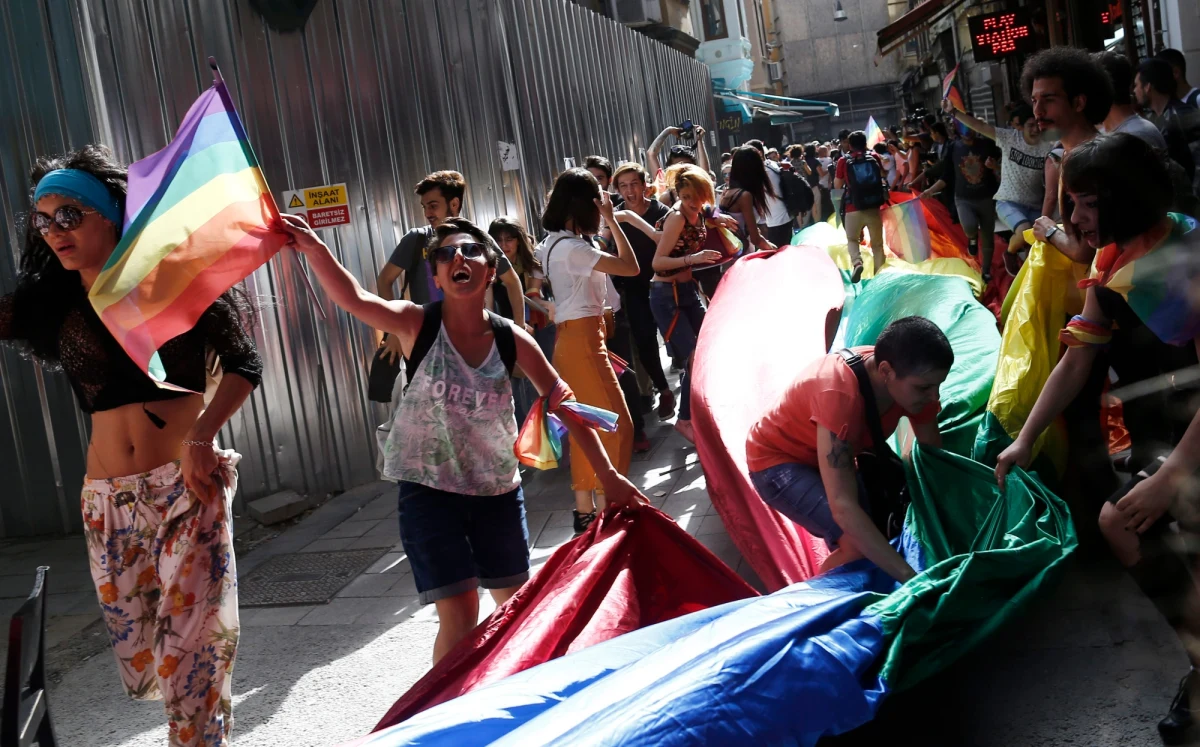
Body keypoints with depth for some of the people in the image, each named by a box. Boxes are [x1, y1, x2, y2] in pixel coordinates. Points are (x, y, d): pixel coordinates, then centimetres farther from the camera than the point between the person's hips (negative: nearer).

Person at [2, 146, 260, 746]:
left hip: (188, 484, -4)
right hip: (108, 500, 4)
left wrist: (203, 436, -18)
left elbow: (244, 364, -5)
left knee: (190, 654, -6)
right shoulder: (50, 303, 9)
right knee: (140, 663, 11)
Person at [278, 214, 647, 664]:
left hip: (498, 490, 4)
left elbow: (563, 404, -1)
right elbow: (354, 299, -32)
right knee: (460, 615, -9)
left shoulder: (512, 340, -7)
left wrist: (607, 474, -1)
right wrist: (314, 249, -50)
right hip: (430, 489, -3)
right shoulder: (418, 325, -13)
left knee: (517, 602, 19)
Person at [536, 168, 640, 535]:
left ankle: (585, 512, 19)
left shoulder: (554, 244, 11)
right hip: (582, 341, -10)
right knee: (617, 425, -6)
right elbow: (631, 267, -19)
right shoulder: (571, 247, -19)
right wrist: (612, 221, -13)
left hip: (573, 340, 10)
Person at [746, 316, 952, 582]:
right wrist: (910, 578, -47)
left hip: (833, 454, 8)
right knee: (858, 544, -25)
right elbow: (843, 507, -45)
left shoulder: (912, 380, -19)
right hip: (777, 460, -8)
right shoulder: (840, 395, -41)